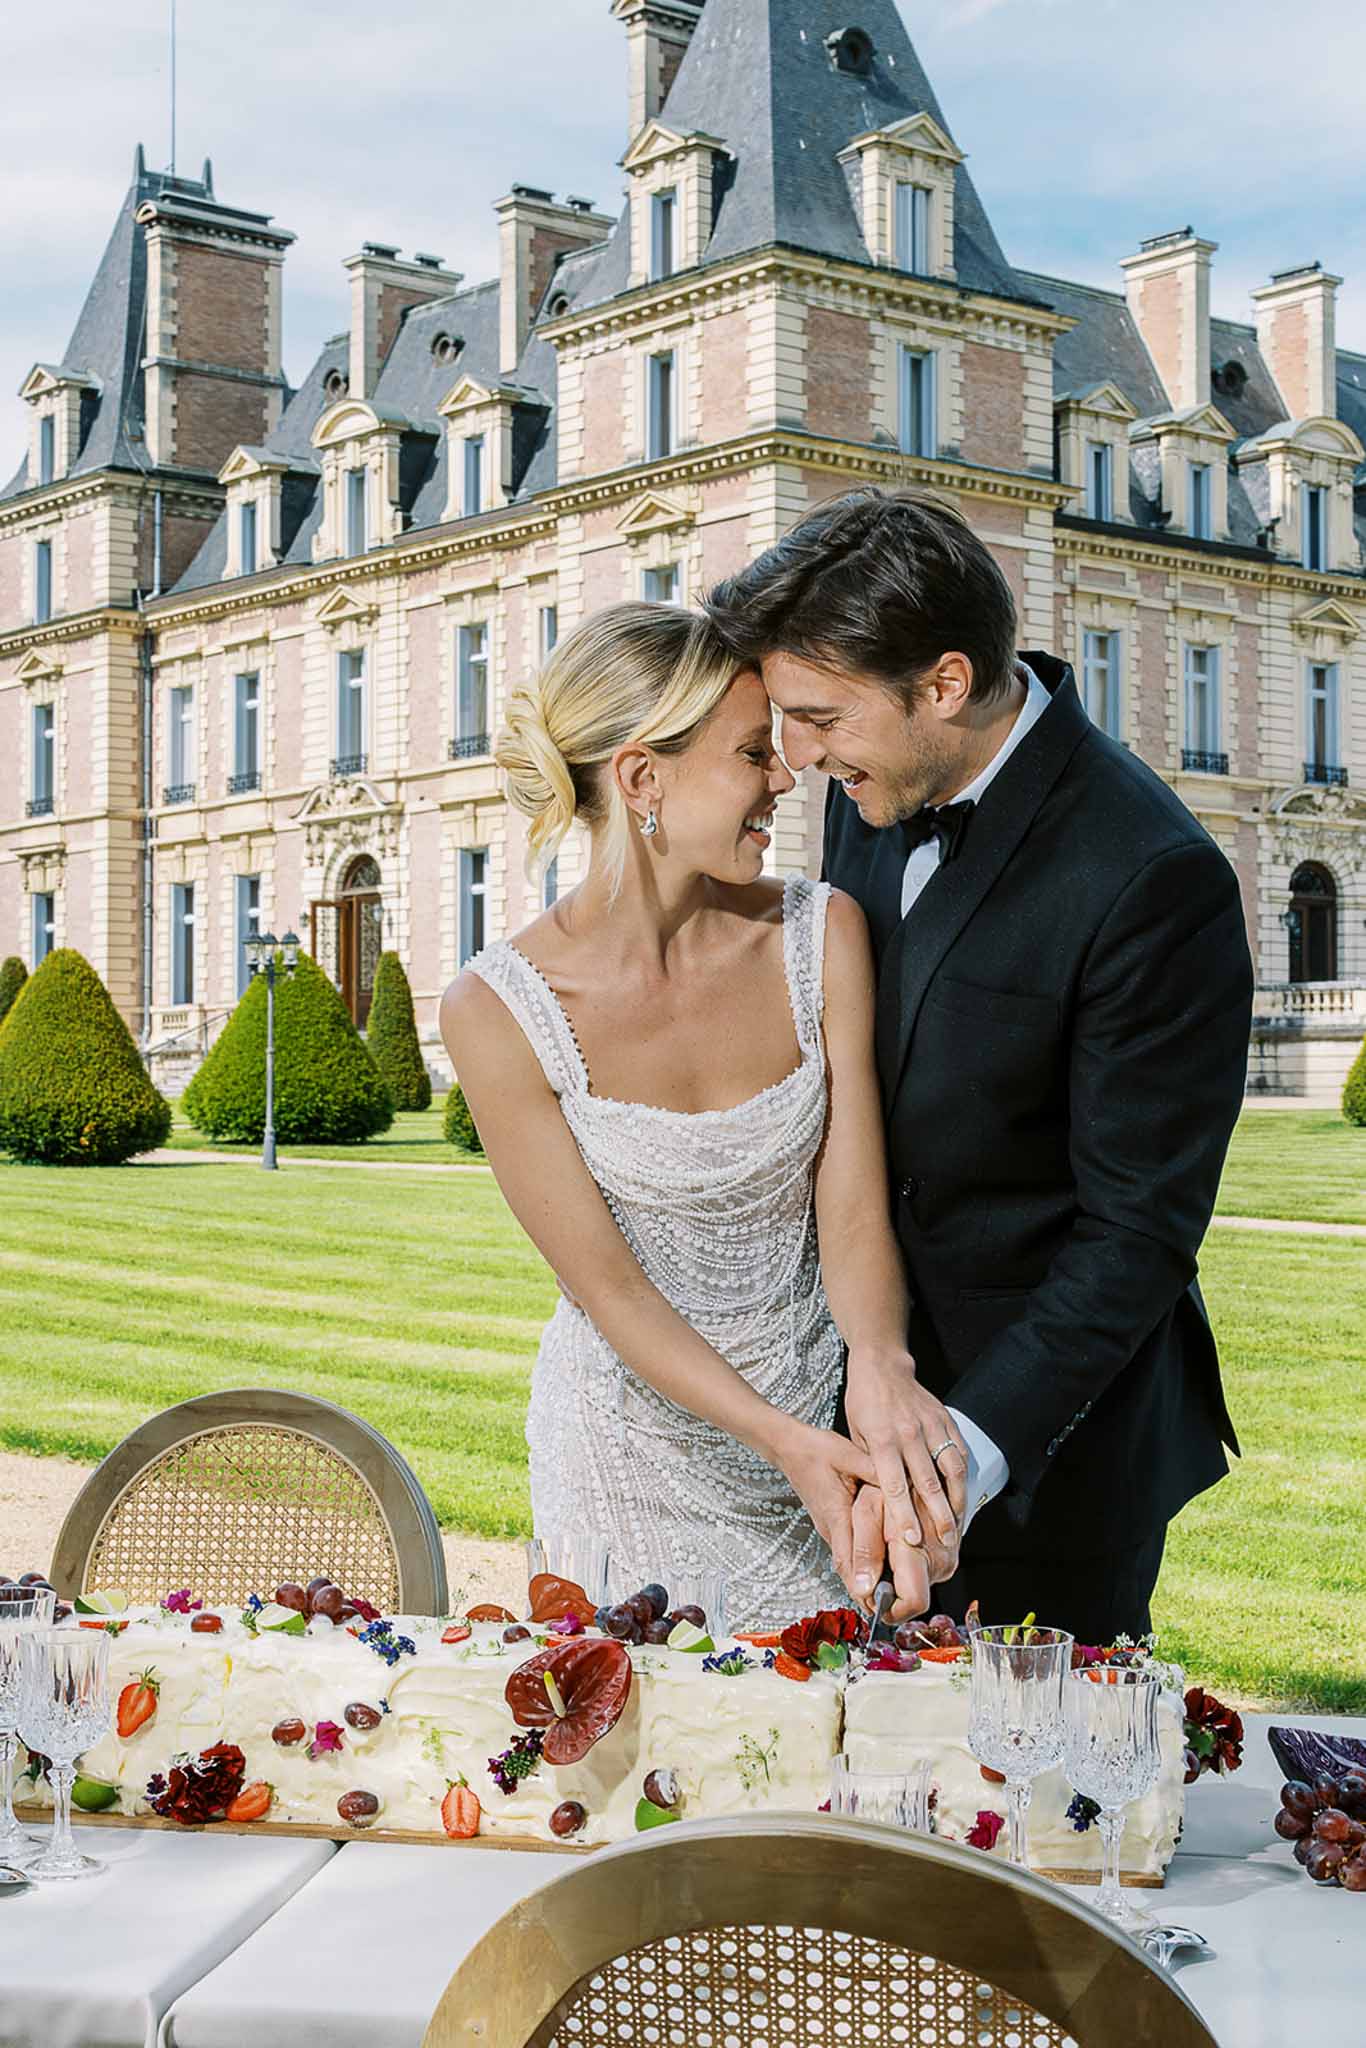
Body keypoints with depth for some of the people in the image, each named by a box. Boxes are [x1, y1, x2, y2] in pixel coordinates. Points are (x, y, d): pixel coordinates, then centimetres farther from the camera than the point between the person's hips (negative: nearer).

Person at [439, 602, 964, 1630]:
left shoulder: (823, 936, -10)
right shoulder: (497, 1011, -18)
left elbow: (853, 1209, -11)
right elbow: (606, 1284, -15)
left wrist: (884, 1371, -32)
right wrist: (782, 1441, -26)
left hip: (825, 1419, 2)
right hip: (632, 1444, -2)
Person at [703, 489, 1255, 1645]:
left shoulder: (1154, 878, -23)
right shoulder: (878, 791, 0)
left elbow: (1140, 1231, -21)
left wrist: (973, 1442, -28)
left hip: (1048, 1430, -6)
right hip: (884, 1363, 7)